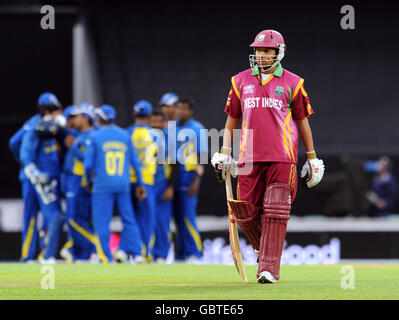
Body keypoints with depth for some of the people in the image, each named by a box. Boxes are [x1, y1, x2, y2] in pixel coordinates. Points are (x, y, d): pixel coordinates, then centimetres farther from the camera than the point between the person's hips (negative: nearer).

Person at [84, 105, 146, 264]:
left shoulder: (94, 137, -2)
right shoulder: (125, 136, 9)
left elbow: (88, 163, -4)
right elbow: (135, 162, 11)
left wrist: (89, 182, 11)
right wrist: (140, 184, 16)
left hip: (102, 185, -4)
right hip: (123, 185, 4)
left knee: (101, 222, 0)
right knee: (129, 220, 10)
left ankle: (106, 258, -4)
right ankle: (136, 253, -2)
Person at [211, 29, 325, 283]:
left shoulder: (292, 83, 6)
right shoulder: (241, 81, 12)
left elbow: (303, 122, 11)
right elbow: (231, 121, 17)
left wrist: (312, 158, 11)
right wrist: (224, 155, 10)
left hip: (282, 158, -3)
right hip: (249, 158, 3)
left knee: (275, 214, -9)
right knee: (245, 212, 0)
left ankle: (269, 268, -8)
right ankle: (265, 249, 26)